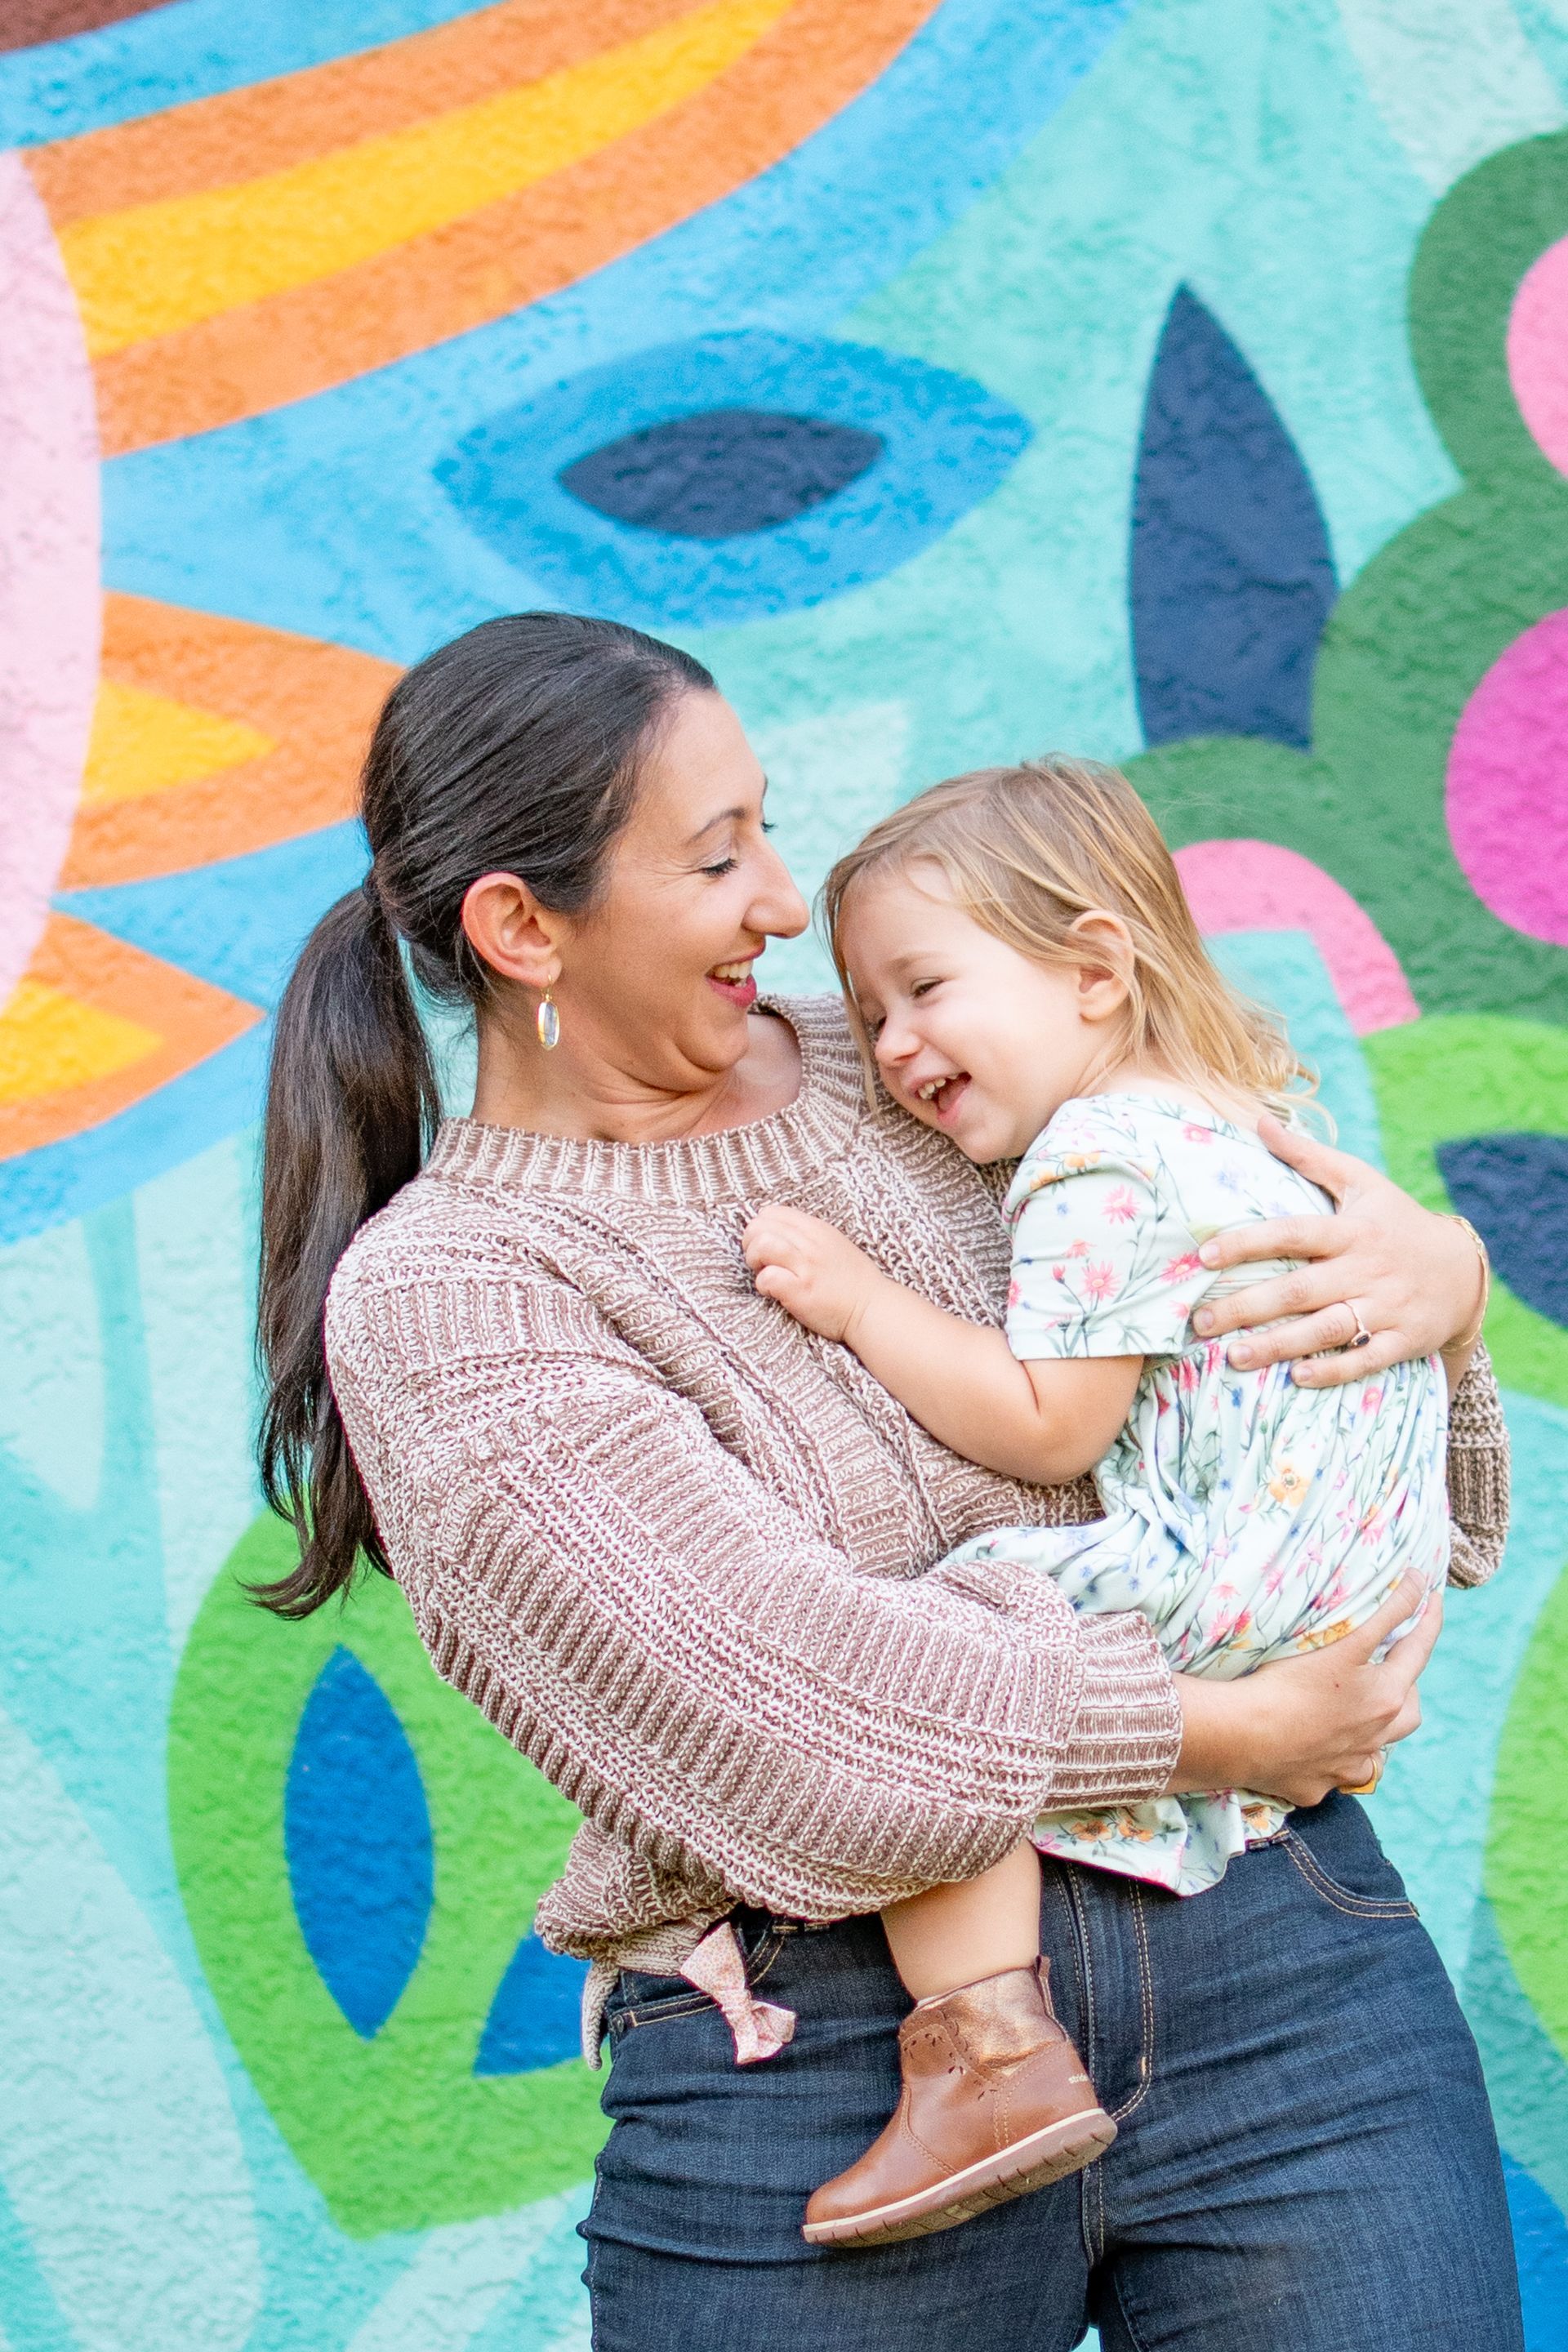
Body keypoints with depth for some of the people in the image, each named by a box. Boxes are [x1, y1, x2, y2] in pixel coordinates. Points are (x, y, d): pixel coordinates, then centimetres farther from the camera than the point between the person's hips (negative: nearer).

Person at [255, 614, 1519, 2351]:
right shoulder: (433, 1298, -7)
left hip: (1272, 1959, 4)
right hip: (820, 2067, -4)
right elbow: (779, 1681, -16)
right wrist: (1219, 1731, -14)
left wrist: (1439, 1268, -5)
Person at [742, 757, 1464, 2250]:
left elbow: (1047, 1430, -16)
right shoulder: (1236, 1114, 19)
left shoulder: (1101, 1167, -13)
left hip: (1237, 1597, -11)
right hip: (1362, 1604, 11)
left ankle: (995, 2051, -21)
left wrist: (861, 1302, -9)